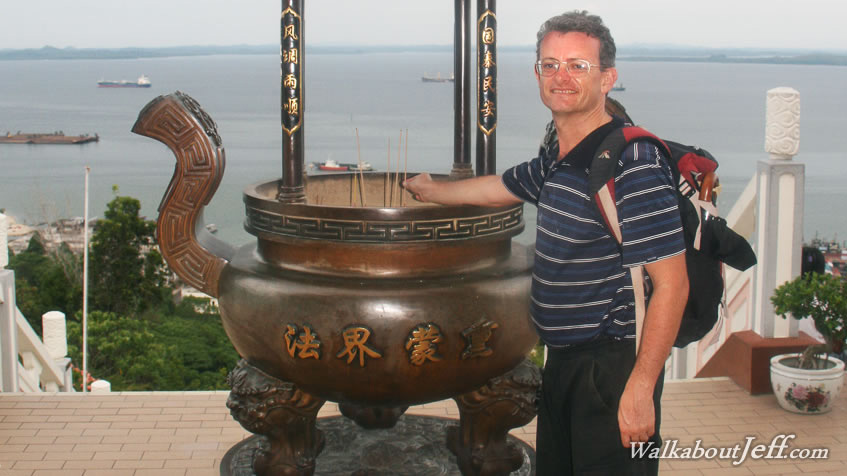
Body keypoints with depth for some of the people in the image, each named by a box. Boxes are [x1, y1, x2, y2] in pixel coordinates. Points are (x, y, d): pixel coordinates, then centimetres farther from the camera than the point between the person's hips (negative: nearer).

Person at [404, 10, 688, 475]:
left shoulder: (634, 163, -19)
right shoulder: (556, 158, 7)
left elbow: (671, 283, -21)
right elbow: (500, 187, 29)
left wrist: (640, 388, -23)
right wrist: (432, 190, 45)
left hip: (614, 366, -9)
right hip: (562, 359, 9)